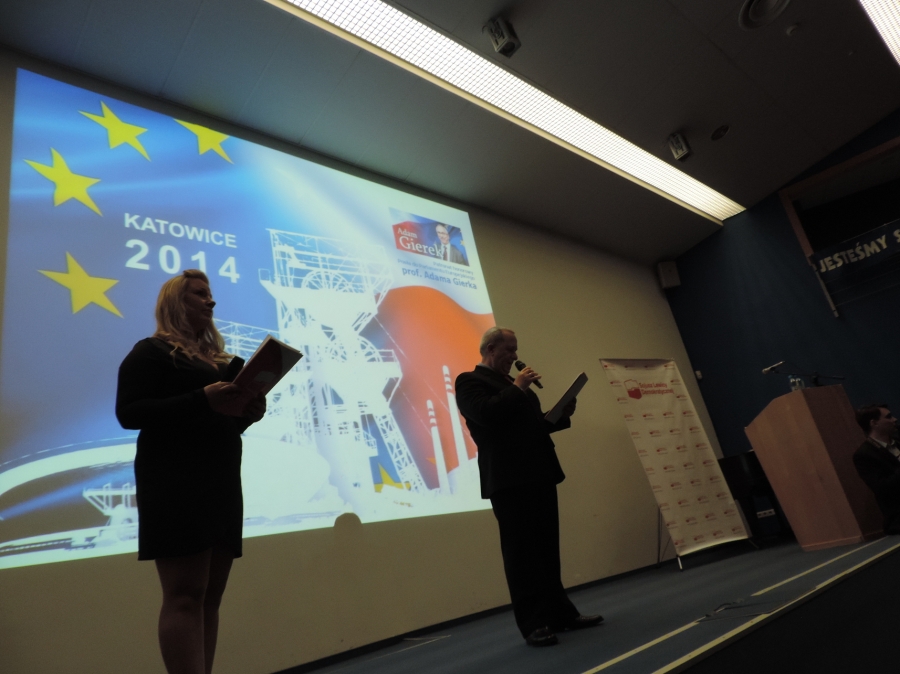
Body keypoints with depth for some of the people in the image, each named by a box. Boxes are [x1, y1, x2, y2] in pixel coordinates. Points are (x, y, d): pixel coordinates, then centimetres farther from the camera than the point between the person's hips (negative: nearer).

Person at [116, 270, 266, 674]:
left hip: (222, 483, 8)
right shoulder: (151, 352, 1)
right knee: (185, 595, -10)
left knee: (210, 596, 7)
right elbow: (128, 413, -12)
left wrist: (249, 413, 2)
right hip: (176, 484, -7)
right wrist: (201, 400, -21)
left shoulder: (217, 358, 22)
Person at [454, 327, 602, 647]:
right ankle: (533, 623, 5)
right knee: (521, 552, -2)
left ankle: (561, 612, 23)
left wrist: (562, 415, 8)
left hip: (538, 475, 8)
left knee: (547, 549, 13)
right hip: (510, 479, -8)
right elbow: (485, 414, -22)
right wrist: (517, 388, -12)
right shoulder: (469, 381, -4)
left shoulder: (515, 385, 23)